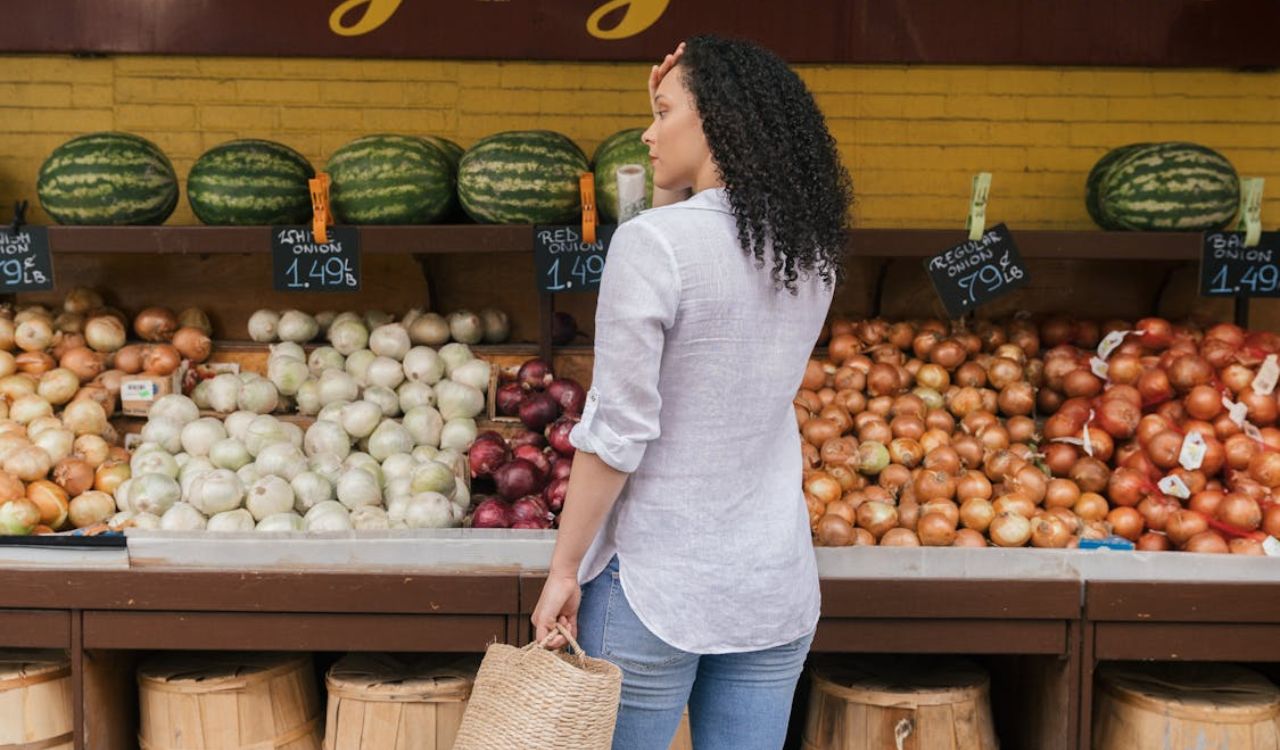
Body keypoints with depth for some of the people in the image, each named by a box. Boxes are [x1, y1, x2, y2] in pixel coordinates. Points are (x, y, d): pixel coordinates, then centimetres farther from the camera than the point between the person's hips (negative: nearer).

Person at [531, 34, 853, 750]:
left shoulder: (652, 242, -16)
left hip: (656, 586, -6)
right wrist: (672, 124, 15)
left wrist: (563, 570, -8)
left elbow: (617, 432, -17)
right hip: (777, 584, 6)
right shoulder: (813, 251, 3)